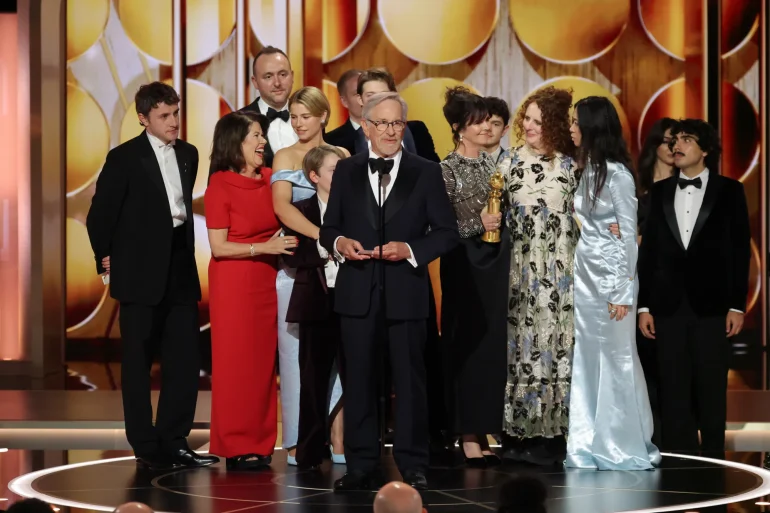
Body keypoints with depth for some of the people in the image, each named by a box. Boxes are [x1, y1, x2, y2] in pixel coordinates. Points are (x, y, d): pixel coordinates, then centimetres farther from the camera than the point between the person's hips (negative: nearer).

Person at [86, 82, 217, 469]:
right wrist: (106, 258, -1)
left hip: (181, 271, 5)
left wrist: (187, 252, 13)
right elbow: (99, 215, -3)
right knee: (138, 362, 3)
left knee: (185, 361, 4)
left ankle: (174, 441, 13)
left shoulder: (188, 155, 9)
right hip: (140, 275, -5)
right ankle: (146, 447, 8)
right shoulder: (124, 158, -7)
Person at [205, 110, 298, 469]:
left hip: (266, 283, 5)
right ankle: (236, 447, 8)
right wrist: (264, 247, -16)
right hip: (233, 284, -5)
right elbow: (219, 247, -11)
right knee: (236, 363, 0)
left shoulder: (269, 178, 6)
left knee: (263, 362, 7)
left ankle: (260, 443, 15)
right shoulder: (220, 185, -9)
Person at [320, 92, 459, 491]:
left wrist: (410, 249, -13)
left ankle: (412, 467, 8)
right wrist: (338, 243, -10)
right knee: (359, 380, 5)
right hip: (357, 292, 2)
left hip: (405, 292, -2)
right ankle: (361, 466, 11)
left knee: (409, 380, 2)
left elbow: (447, 232, 2)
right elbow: (328, 228, 12)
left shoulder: (426, 173, 5)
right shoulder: (346, 171, 11)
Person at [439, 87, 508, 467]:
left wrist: (499, 221, 1)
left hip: (495, 264, 6)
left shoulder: (493, 165, 11)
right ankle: (468, 437, 2)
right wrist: (477, 225, -16)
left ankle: (482, 432, 13)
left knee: (492, 345, 6)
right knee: (466, 345, -3)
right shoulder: (447, 170, -6)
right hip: (463, 265, -6)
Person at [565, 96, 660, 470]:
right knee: (587, 359, 8)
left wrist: (622, 291, -15)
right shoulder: (588, 170, 11)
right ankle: (591, 444, 13)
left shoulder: (617, 173, -12)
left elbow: (629, 233, -13)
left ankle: (623, 446, 8)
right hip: (585, 272, 8)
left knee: (616, 360, 0)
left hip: (611, 272, -8)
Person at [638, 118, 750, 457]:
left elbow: (740, 251, 0)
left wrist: (737, 306, -5)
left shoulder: (729, 191, 2)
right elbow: (648, 250, 8)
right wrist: (644, 306, 2)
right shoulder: (660, 192, 10)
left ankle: (712, 460, 9)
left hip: (711, 305, -2)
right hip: (668, 305, 2)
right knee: (673, 391, 4)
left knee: (711, 389, 2)